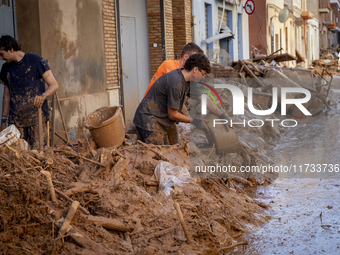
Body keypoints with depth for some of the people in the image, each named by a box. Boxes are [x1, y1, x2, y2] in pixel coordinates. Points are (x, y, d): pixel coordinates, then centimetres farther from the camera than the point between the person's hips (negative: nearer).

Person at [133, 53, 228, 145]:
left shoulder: (188, 82, 6)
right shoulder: (175, 82, -24)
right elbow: (172, 115, -17)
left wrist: (222, 115, 12)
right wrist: (194, 121, -6)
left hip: (159, 123, 10)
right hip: (148, 120, -10)